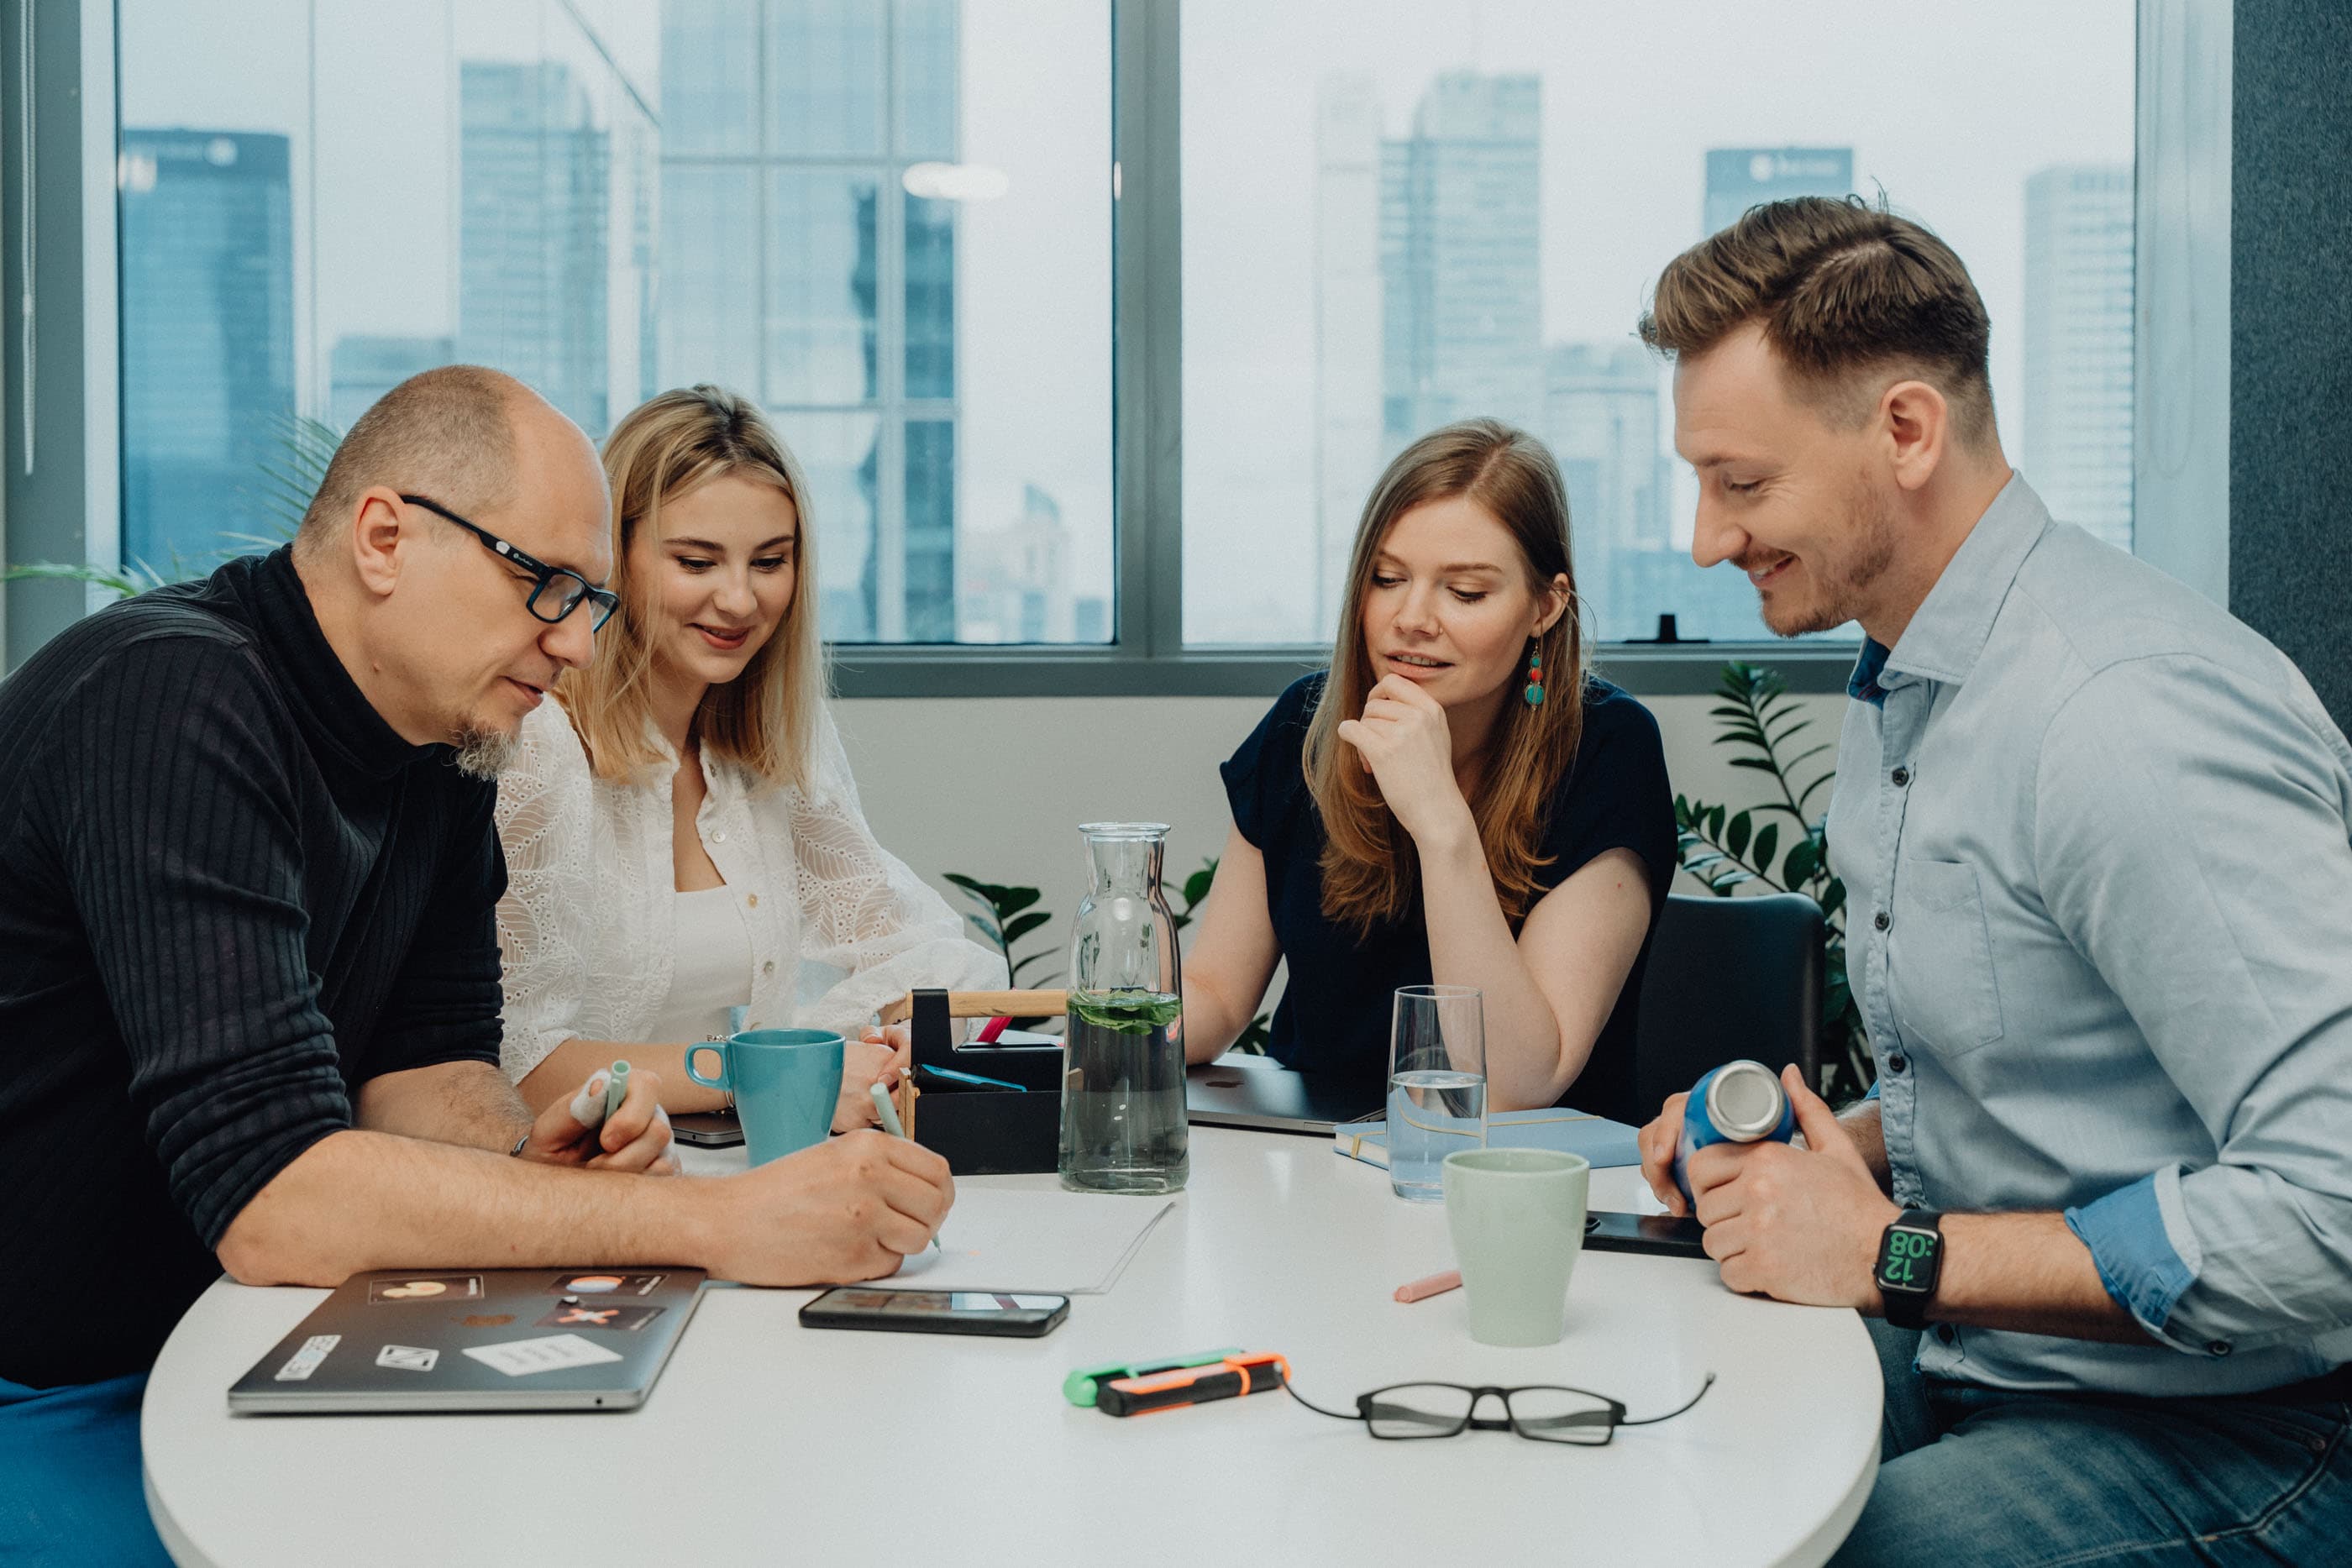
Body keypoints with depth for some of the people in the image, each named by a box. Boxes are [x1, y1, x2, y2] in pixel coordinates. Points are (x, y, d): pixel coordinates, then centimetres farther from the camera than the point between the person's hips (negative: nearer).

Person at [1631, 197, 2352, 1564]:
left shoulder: (2128, 715, -23)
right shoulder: (1897, 696, 11)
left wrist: (1894, 1257, -21)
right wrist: (1826, 1152, 2)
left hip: (2222, 1437, -8)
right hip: (1971, 1370, 9)